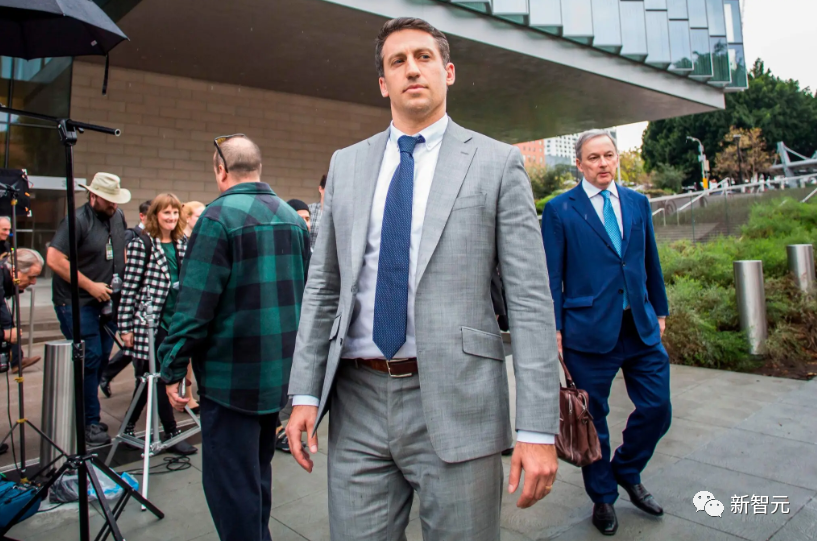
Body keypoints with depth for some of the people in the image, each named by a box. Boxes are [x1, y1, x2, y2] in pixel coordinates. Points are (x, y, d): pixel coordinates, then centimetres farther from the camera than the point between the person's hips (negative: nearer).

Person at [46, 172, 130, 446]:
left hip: (106, 301, 7)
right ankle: (89, 423, 7)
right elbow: (54, 259, -21)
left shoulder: (118, 218, 7)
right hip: (77, 304, -7)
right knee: (89, 359, -6)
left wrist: (123, 277, 6)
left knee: (102, 358, 11)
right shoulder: (77, 221, -15)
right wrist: (90, 286, -18)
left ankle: (87, 414, 27)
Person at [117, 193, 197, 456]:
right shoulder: (141, 244, -7)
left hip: (174, 323, 6)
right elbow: (129, 286, -9)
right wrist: (126, 326, -11)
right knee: (158, 378, 2)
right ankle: (172, 433, 13)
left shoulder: (182, 244, 10)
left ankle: (128, 427, 31)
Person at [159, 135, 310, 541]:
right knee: (258, 470, 22)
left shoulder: (219, 216, -13)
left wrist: (173, 369, -7)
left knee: (229, 481, 5)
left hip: (232, 375, -7)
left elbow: (195, 304, -17)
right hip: (281, 370, 8)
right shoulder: (292, 217, 8)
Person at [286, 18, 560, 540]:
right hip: (357, 402, 4)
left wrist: (539, 429, -10)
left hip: (455, 404, -3)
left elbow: (531, 299, -6)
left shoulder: (497, 162, -1)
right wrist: (305, 393, 5)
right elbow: (323, 286, 11)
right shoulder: (346, 164, 10)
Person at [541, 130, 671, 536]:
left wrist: (660, 310, 16)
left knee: (657, 408, 8)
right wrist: (553, 327, -9)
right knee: (592, 416, 8)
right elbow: (551, 274, -5)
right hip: (590, 330, -4)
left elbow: (650, 261, 15)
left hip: (642, 327, 5)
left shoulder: (638, 202, 10)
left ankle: (627, 473, 36)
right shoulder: (560, 210, -4)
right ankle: (603, 497, 30)